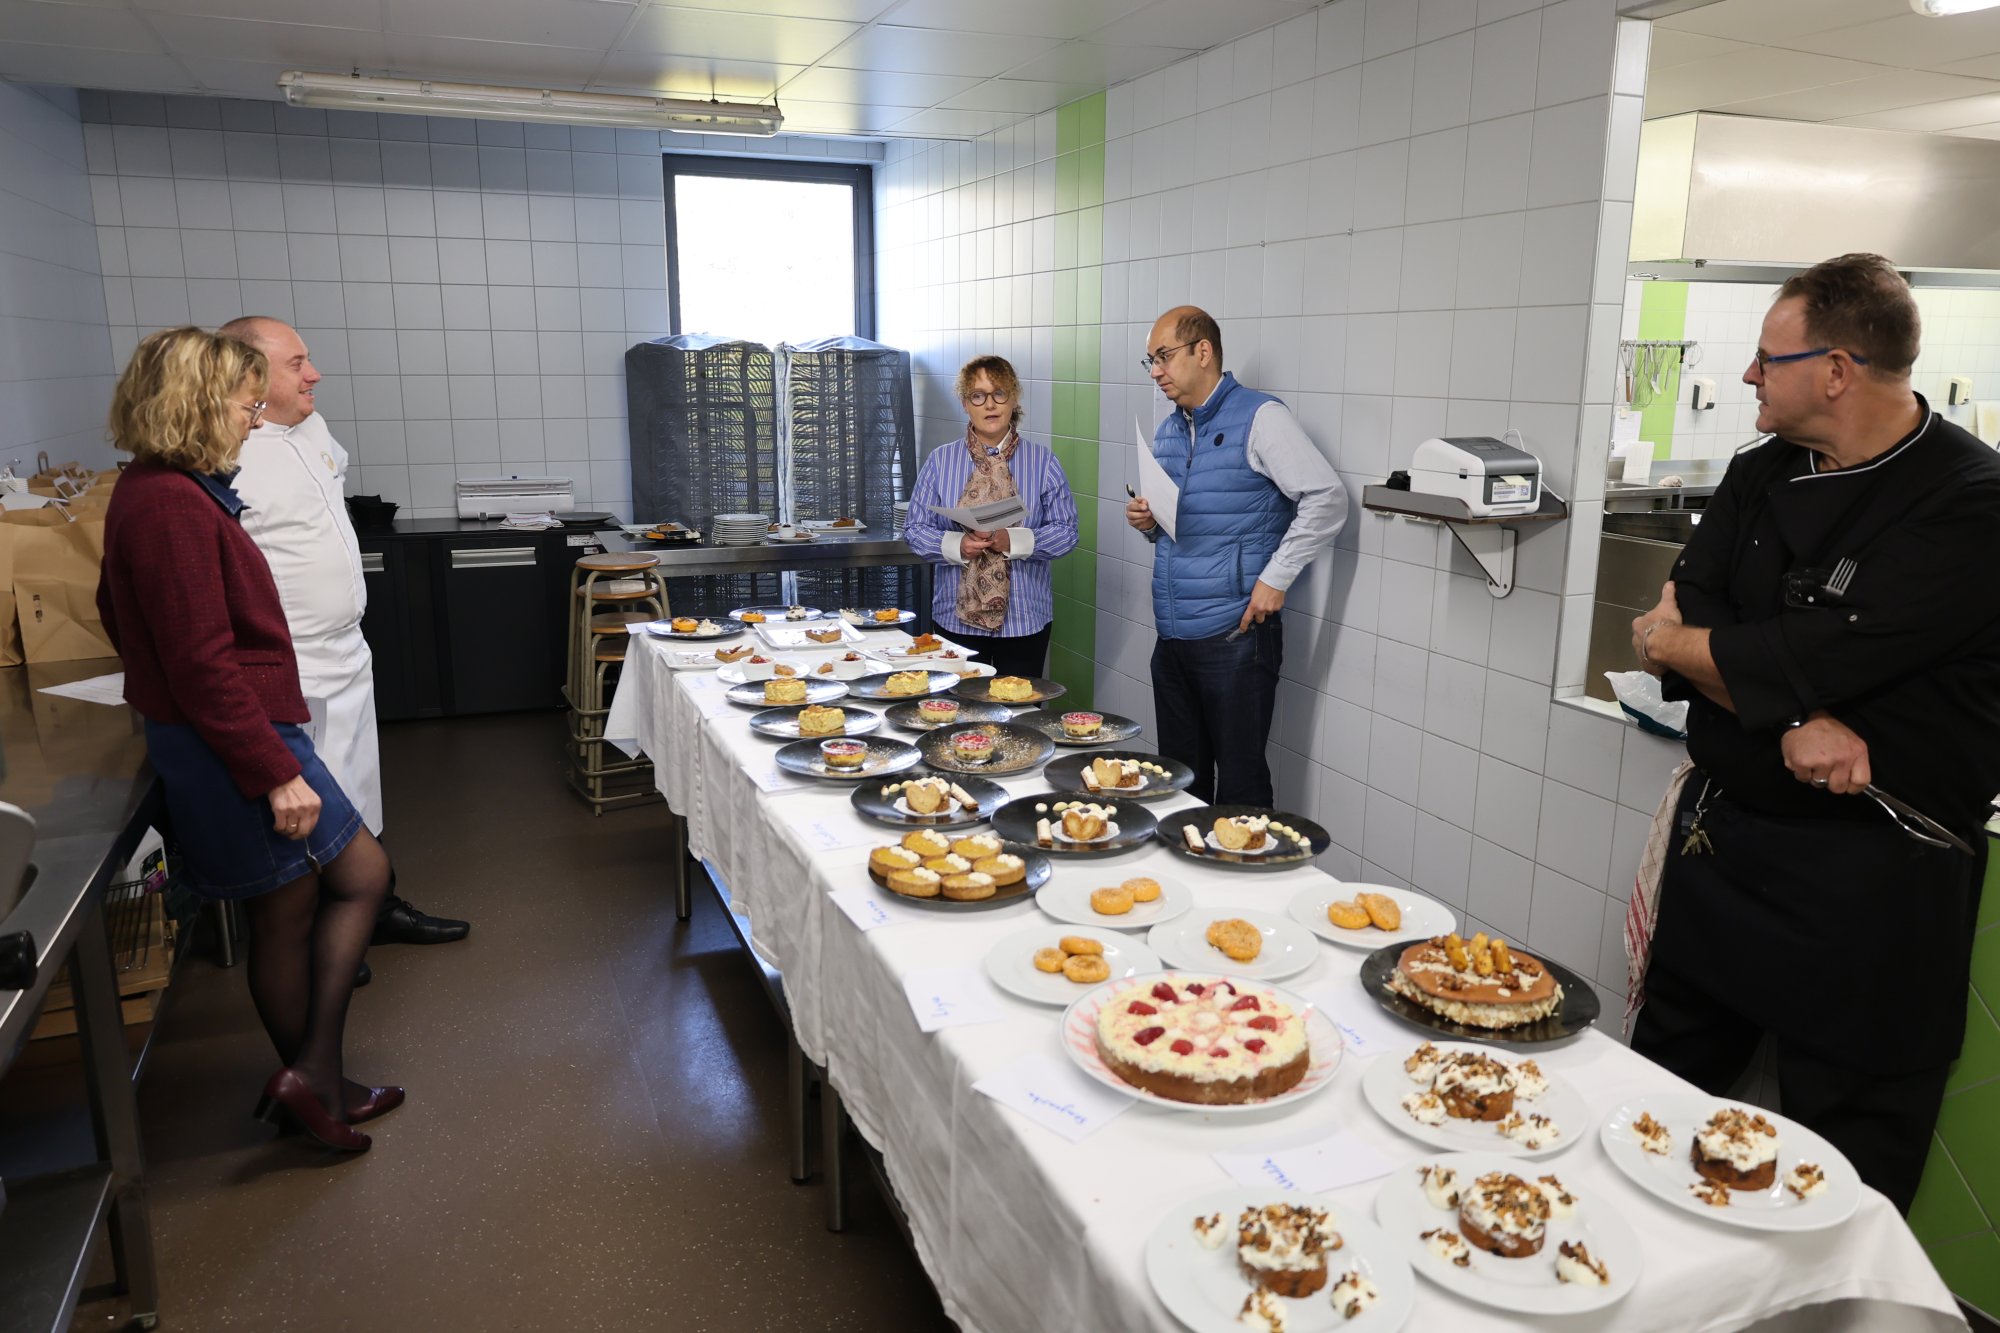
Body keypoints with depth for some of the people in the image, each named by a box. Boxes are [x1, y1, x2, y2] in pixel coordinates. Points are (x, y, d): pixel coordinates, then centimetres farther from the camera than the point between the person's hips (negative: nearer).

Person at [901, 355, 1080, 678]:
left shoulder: (1042, 460, 2)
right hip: (957, 616, 0)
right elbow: (915, 528, 3)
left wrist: (1012, 541, -20)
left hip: (1025, 618, 0)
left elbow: (1065, 532, -3)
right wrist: (956, 545, -17)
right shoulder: (940, 461, 4)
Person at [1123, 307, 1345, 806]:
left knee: (1239, 784, 1)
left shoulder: (1259, 417, -8)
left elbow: (1327, 500, -12)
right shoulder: (1167, 432, 15)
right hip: (1172, 636, 7)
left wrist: (1276, 578, -16)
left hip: (1235, 634, -7)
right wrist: (1147, 523, 3)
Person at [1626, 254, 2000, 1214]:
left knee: (1846, 1170, 6)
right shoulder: (1761, 477, 6)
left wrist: (1668, 643, -6)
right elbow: (1686, 613, -3)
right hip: (1721, 838, 7)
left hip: (1870, 879, -6)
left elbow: (1796, 663, -24)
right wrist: (1794, 719, -19)